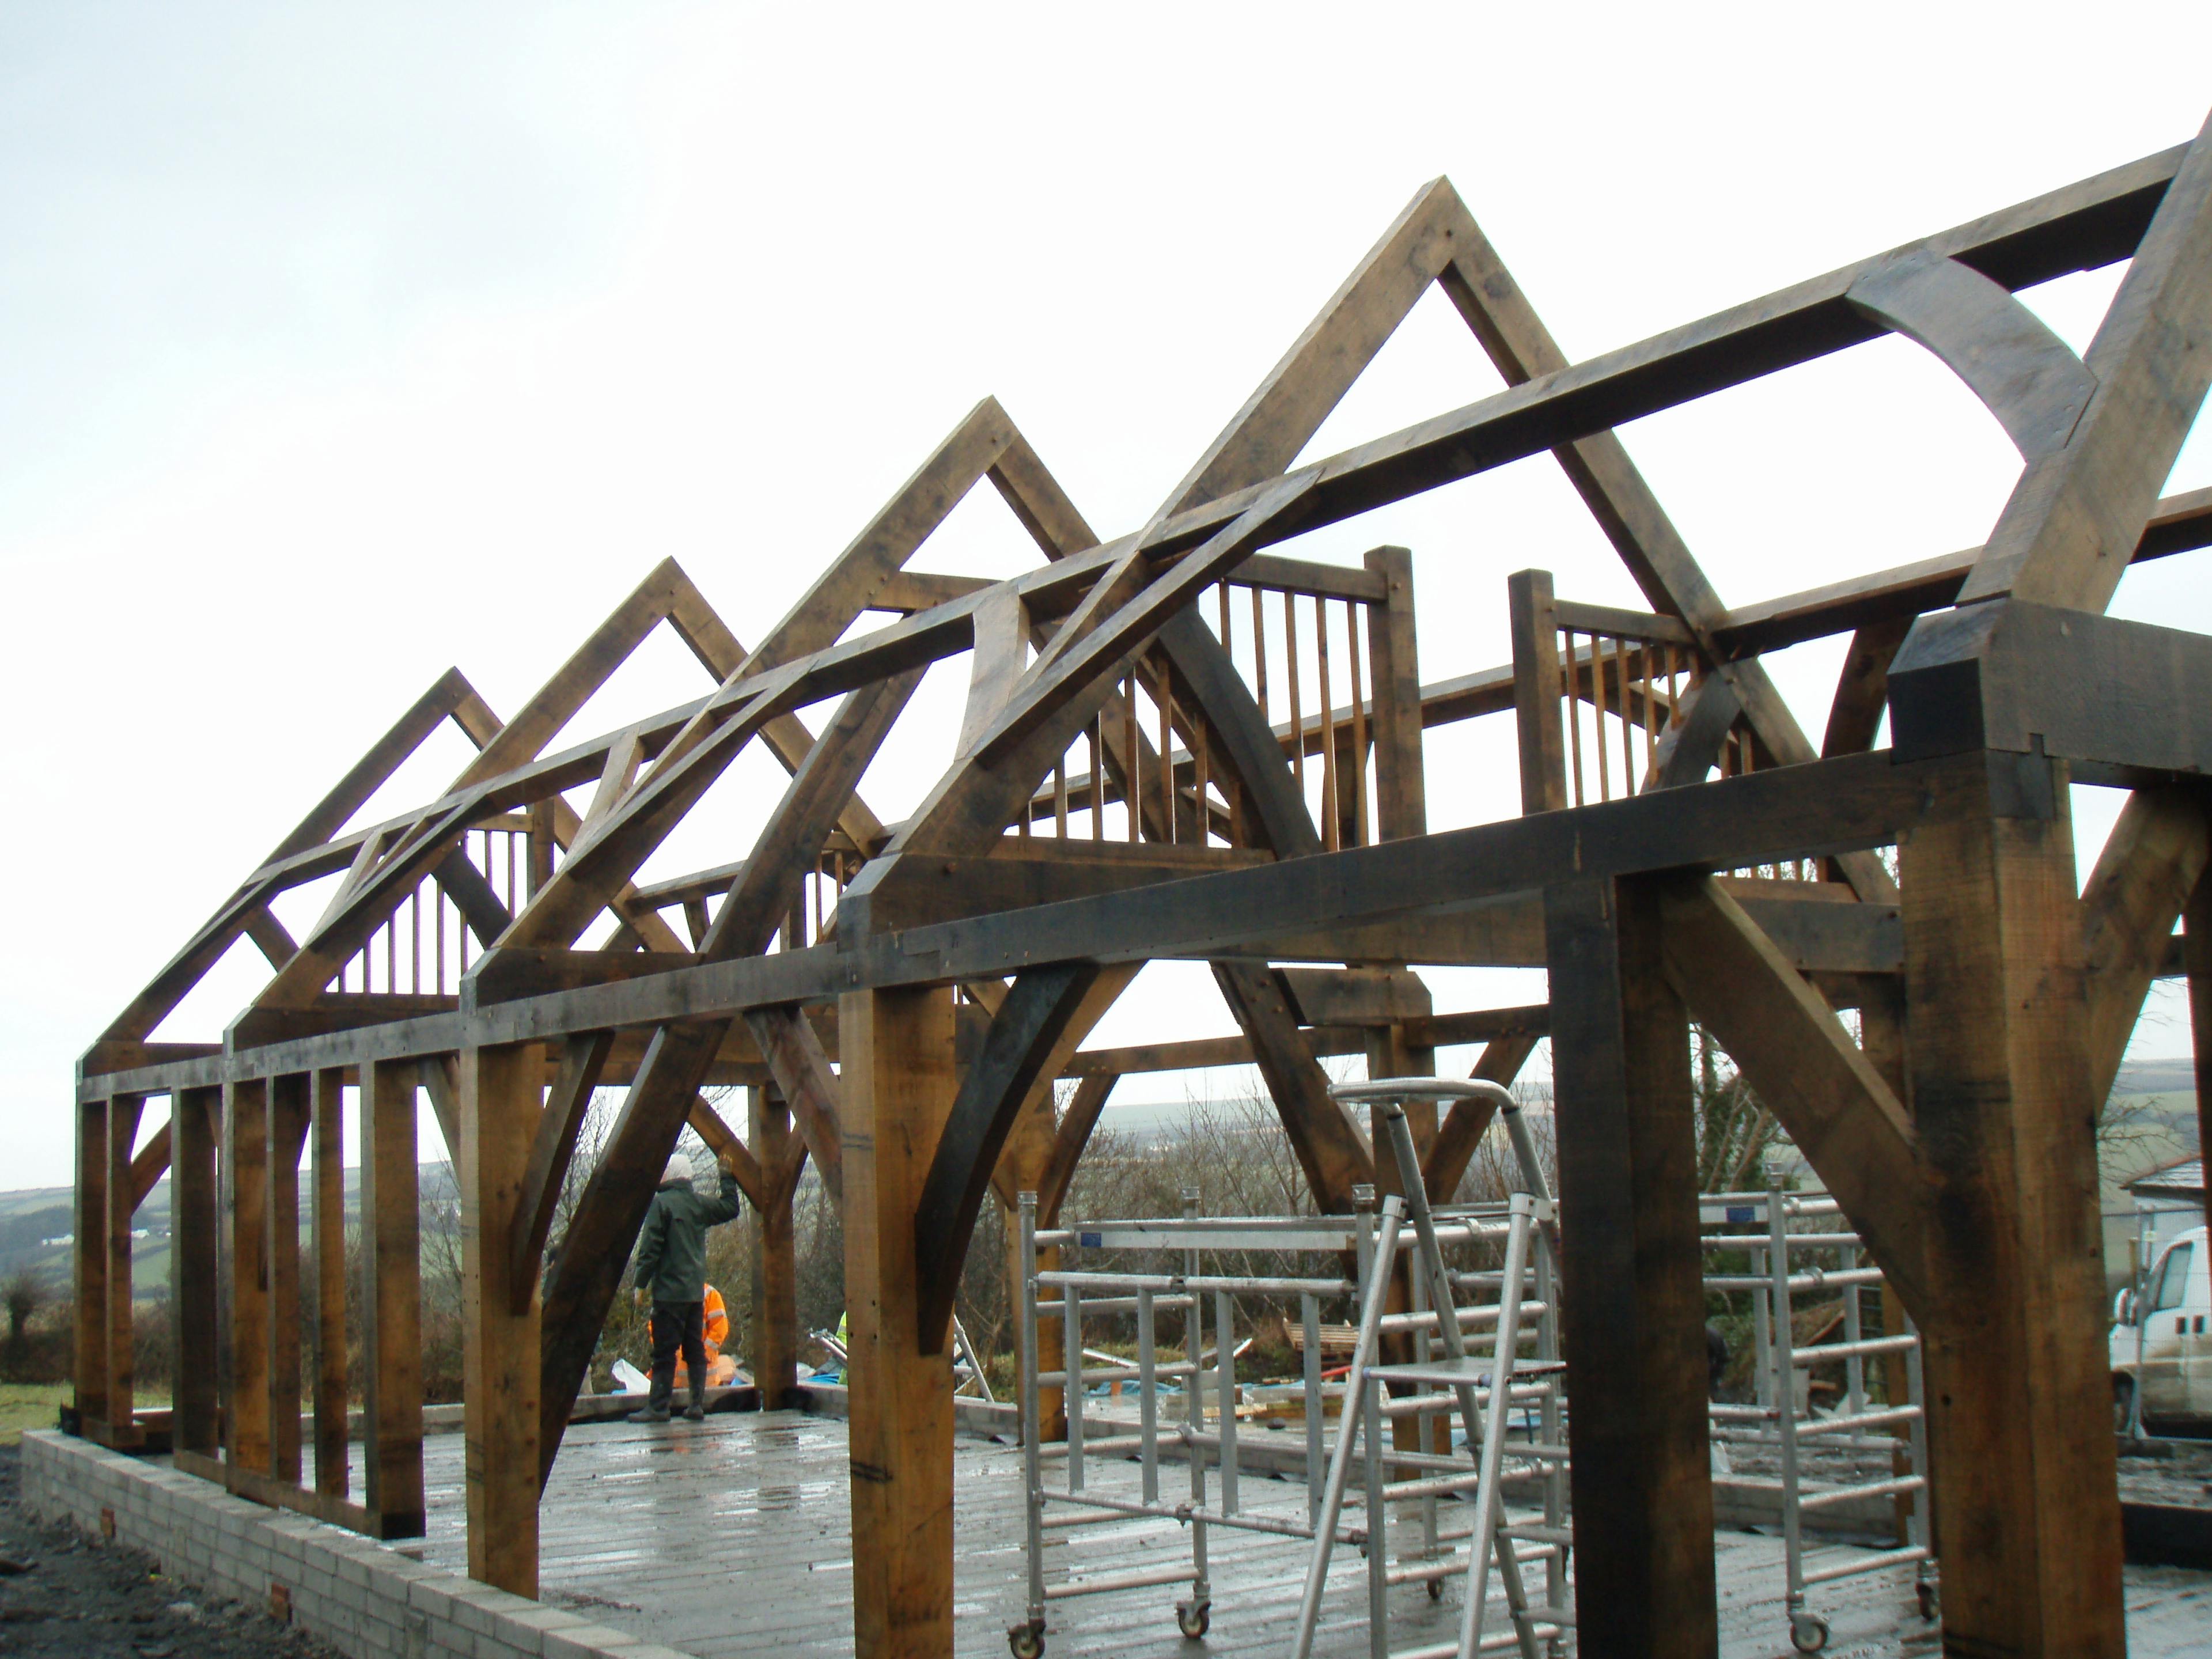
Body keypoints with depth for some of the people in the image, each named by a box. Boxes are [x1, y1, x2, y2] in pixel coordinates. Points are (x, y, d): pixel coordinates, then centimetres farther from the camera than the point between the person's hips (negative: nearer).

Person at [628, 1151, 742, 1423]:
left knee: (664, 1352, -5)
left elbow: (650, 1248, -12)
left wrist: (641, 1283, -6)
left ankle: (658, 1408, -6)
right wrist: (728, 1178, 32)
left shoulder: (661, 1203, -9)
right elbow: (731, 1208, 25)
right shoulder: (700, 1203, 8)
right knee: (695, 1350, 10)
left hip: (670, 1291, -6)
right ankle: (697, 1404, 8)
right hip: (697, 1291, 6)